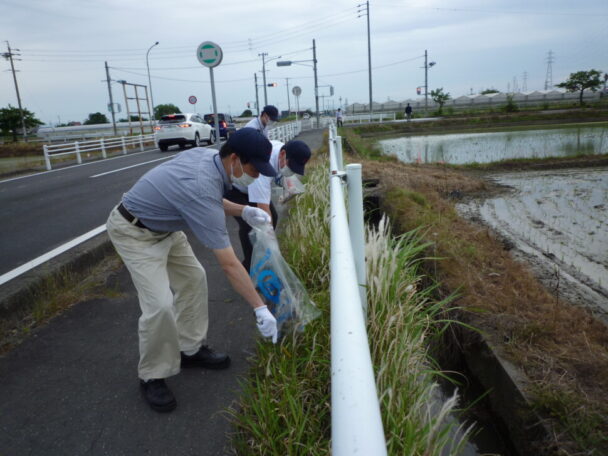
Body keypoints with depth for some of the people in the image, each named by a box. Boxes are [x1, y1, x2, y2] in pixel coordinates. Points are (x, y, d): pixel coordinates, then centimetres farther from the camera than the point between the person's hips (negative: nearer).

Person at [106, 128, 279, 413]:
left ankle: (190, 349, 23)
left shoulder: (207, 155, -10)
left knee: (193, 278, 10)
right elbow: (229, 264, -33)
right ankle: (151, 376, 6)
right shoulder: (202, 190, -35)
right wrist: (260, 309, -26)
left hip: (163, 226, 10)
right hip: (133, 232, -9)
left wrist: (243, 211, -5)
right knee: (160, 304, -16)